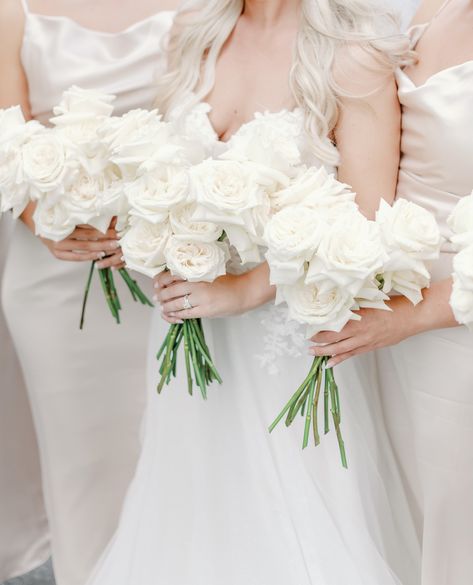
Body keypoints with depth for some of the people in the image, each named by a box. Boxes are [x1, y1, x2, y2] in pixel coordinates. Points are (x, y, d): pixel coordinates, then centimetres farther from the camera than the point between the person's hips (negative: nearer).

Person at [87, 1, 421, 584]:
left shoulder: (354, 54, -14)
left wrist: (244, 289, -22)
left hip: (294, 321, -4)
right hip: (193, 301, 5)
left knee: (291, 512, 9)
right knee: (194, 502, 18)